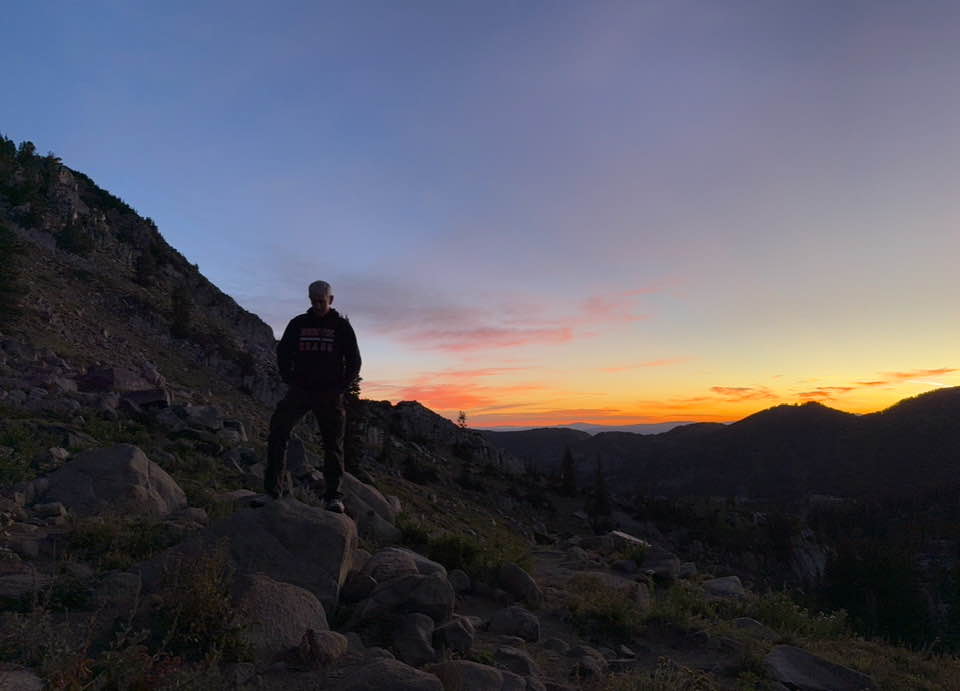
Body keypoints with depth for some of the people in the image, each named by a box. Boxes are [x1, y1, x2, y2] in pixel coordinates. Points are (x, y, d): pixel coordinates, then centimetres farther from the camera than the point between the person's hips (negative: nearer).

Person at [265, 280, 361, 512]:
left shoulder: (341, 326, 4)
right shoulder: (297, 324, 8)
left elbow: (354, 361, 6)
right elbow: (282, 352, 15)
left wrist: (340, 387, -2)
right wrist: (290, 380, 4)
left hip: (329, 394, -1)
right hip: (300, 390, 2)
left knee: (333, 444, 0)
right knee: (278, 430, -14)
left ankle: (333, 496, 7)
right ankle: (271, 488, -7)